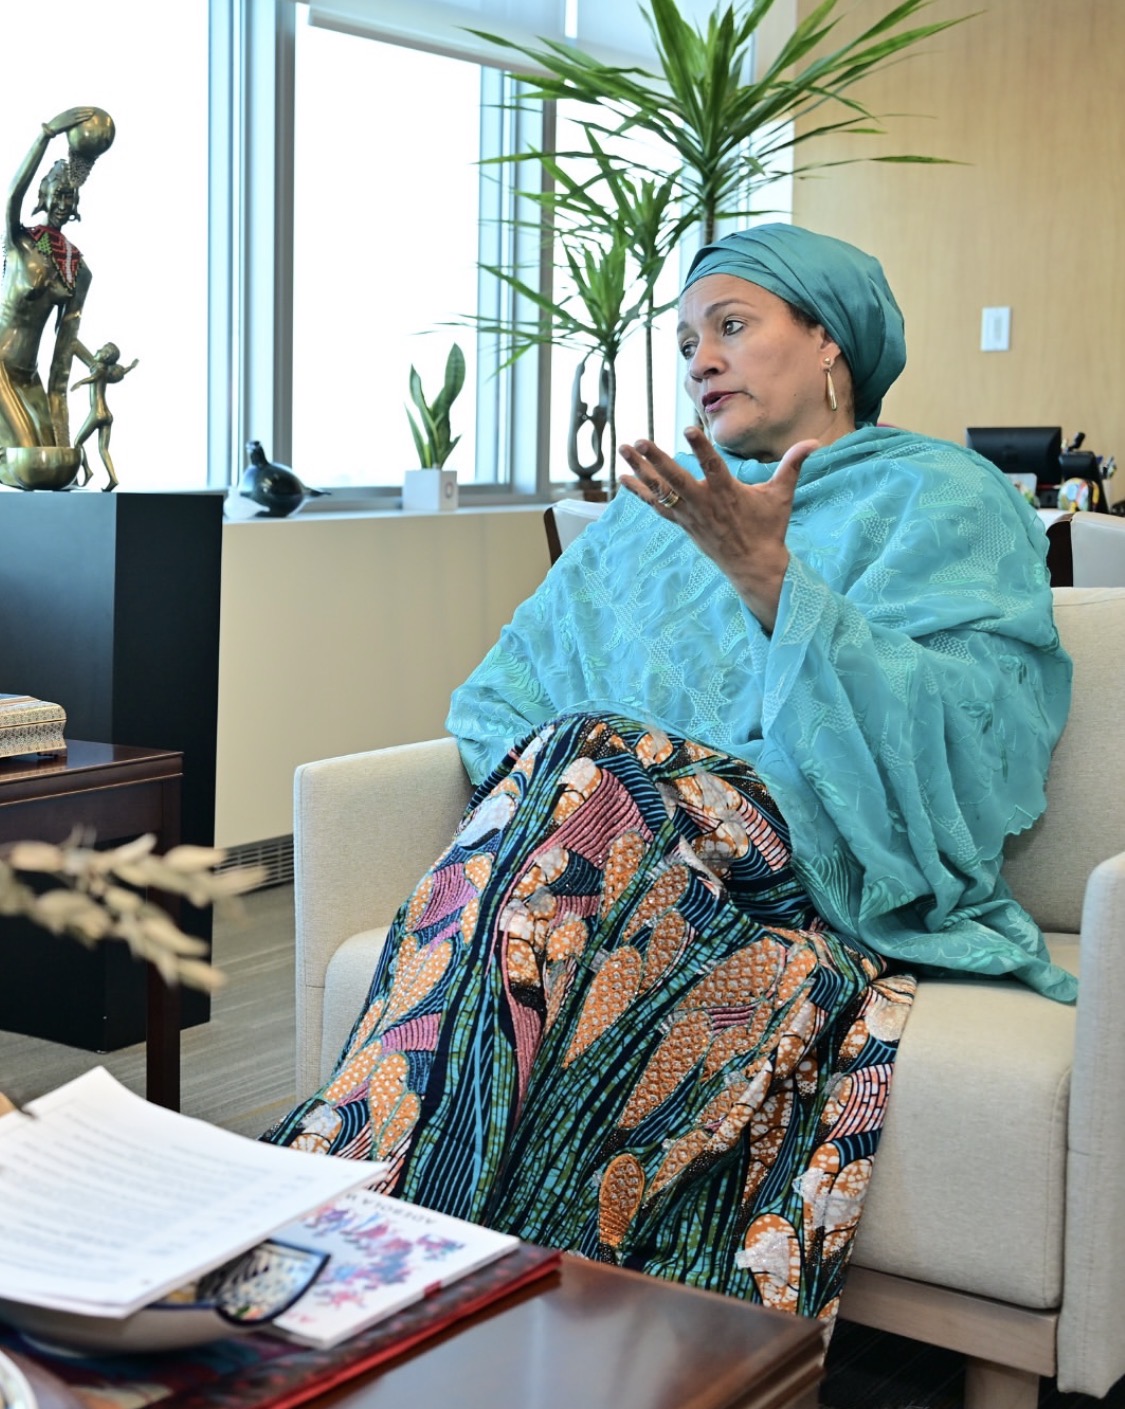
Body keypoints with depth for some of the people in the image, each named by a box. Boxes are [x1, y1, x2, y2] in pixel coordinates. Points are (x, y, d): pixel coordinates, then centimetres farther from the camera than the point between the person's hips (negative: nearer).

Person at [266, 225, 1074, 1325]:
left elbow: (957, 733, -10)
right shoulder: (657, 513, 25)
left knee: (597, 768, -31)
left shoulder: (943, 502, 7)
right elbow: (509, 691, 21)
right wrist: (534, 786, -2)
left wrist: (770, 579, -17)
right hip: (632, 852, 5)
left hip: (838, 887, -4)